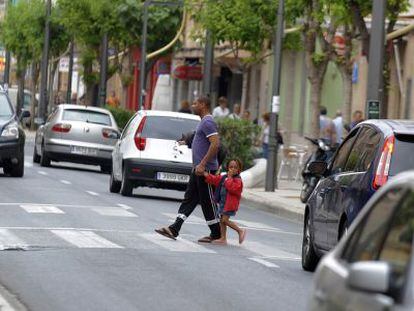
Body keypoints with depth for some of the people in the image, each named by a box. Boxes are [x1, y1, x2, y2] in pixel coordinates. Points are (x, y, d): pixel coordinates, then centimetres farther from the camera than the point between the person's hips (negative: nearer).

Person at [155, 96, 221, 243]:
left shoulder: (208, 122, -15)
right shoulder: (204, 122, 18)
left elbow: (215, 144, -25)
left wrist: (202, 164, -27)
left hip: (205, 169, -11)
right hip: (199, 169, 11)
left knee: (207, 201, -4)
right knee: (189, 199, 6)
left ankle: (216, 234, 5)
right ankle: (174, 229, 4)